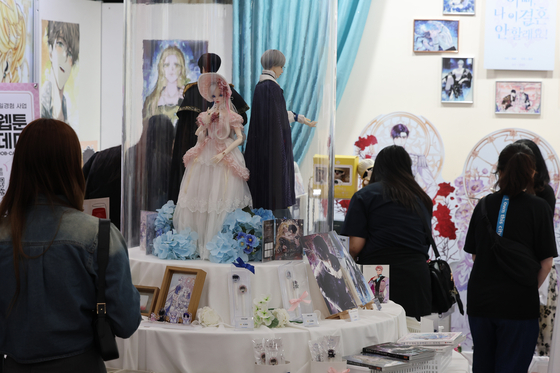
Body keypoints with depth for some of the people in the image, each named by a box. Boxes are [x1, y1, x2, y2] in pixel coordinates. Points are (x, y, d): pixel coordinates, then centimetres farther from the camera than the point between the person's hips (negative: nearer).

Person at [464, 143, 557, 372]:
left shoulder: (484, 205, 2)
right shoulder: (538, 207, -7)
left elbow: (473, 254, 9)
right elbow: (546, 260, -6)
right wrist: (532, 288, 10)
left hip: (480, 300, 4)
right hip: (519, 302, -4)